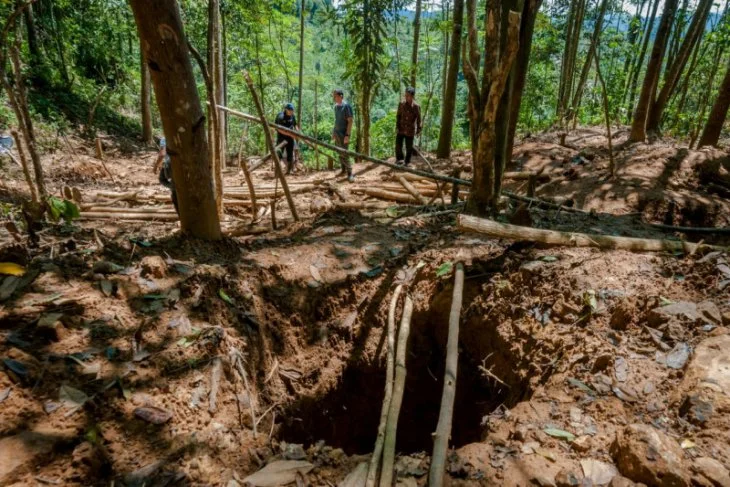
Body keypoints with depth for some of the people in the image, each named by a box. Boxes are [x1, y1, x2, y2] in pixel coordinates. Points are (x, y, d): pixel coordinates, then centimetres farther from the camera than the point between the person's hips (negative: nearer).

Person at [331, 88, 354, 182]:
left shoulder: (346, 106, -13)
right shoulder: (336, 106, 10)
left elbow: (350, 121, -16)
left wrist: (347, 135, -21)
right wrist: (333, 132, 16)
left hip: (343, 134, -7)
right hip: (337, 133, 7)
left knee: (344, 153, -9)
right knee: (340, 153, 11)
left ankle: (350, 173, -4)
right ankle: (343, 170, 21)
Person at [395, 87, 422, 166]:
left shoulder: (416, 106, -9)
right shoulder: (401, 104, -3)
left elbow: (418, 119, -3)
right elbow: (398, 116, 5)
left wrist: (418, 130, -3)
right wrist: (397, 126, 0)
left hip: (410, 131, -2)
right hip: (401, 129, 2)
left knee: (409, 147, 7)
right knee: (398, 145, 0)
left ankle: (407, 162, 23)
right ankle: (399, 159, 21)